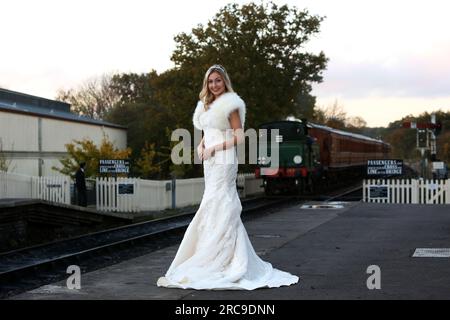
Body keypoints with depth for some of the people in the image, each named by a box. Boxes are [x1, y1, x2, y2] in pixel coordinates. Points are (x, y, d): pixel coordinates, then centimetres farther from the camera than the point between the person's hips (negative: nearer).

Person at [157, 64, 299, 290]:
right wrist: (201, 145, 3)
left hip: (223, 161, -8)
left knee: (218, 209, -8)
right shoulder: (207, 106, 16)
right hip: (210, 162, 8)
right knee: (221, 210, 10)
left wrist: (213, 149, -14)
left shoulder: (229, 105, -8)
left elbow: (239, 137, -12)